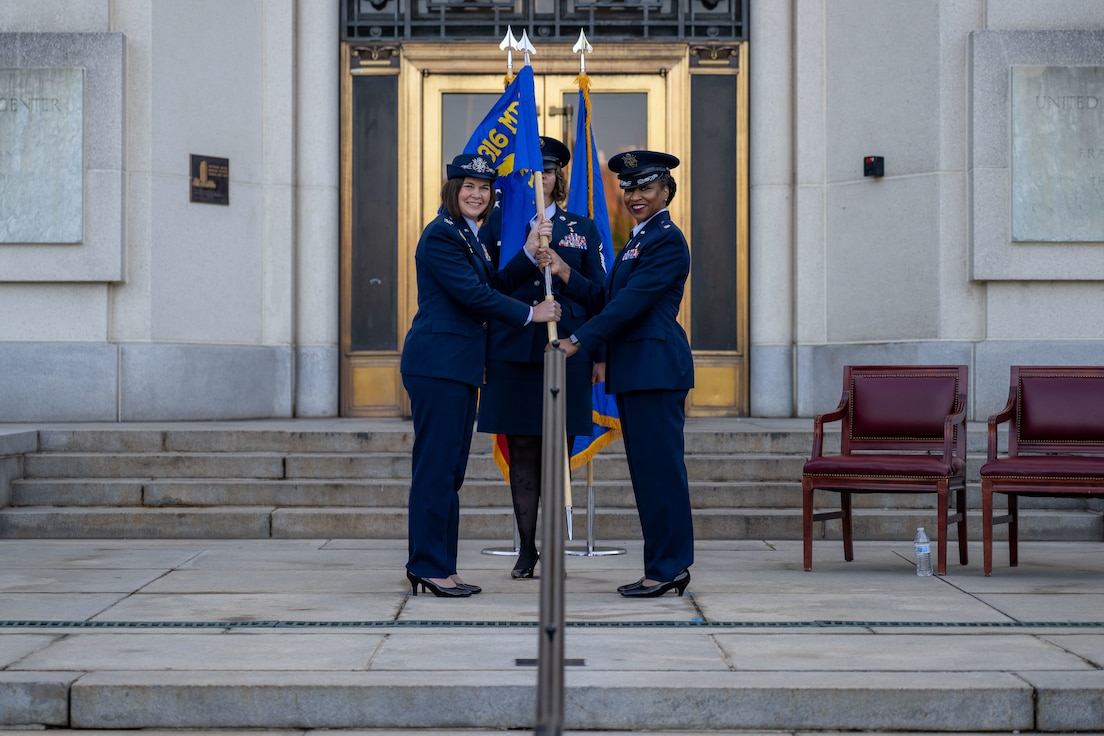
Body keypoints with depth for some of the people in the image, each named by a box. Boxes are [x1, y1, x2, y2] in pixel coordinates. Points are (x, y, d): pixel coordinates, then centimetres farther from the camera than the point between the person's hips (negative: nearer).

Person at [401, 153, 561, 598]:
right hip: (437, 364, -10)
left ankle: (440, 567, 15)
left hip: (459, 366, 10)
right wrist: (530, 314, -8)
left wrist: (530, 253, 4)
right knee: (436, 465, -6)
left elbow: (493, 287, 14)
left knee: (451, 469, 10)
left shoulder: (470, 236, 19)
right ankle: (429, 566, -1)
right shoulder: (441, 235, -10)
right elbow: (474, 294, -15)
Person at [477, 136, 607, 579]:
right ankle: (527, 550, 10)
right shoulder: (497, 224, 9)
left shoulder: (582, 229, 11)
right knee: (521, 452, 2)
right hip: (513, 354, 0)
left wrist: (599, 355, 5)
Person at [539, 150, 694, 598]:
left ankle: (668, 568, -2)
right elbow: (606, 299, 16)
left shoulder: (666, 240, -10)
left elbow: (631, 302, -17)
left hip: (656, 367, -10)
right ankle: (667, 567, 16)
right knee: (646, 468, 11)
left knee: (659, 466, -7)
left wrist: (579, 341, -17)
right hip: (634, 370, 10)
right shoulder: (638, 241, 21)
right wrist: (565, 274, 3)